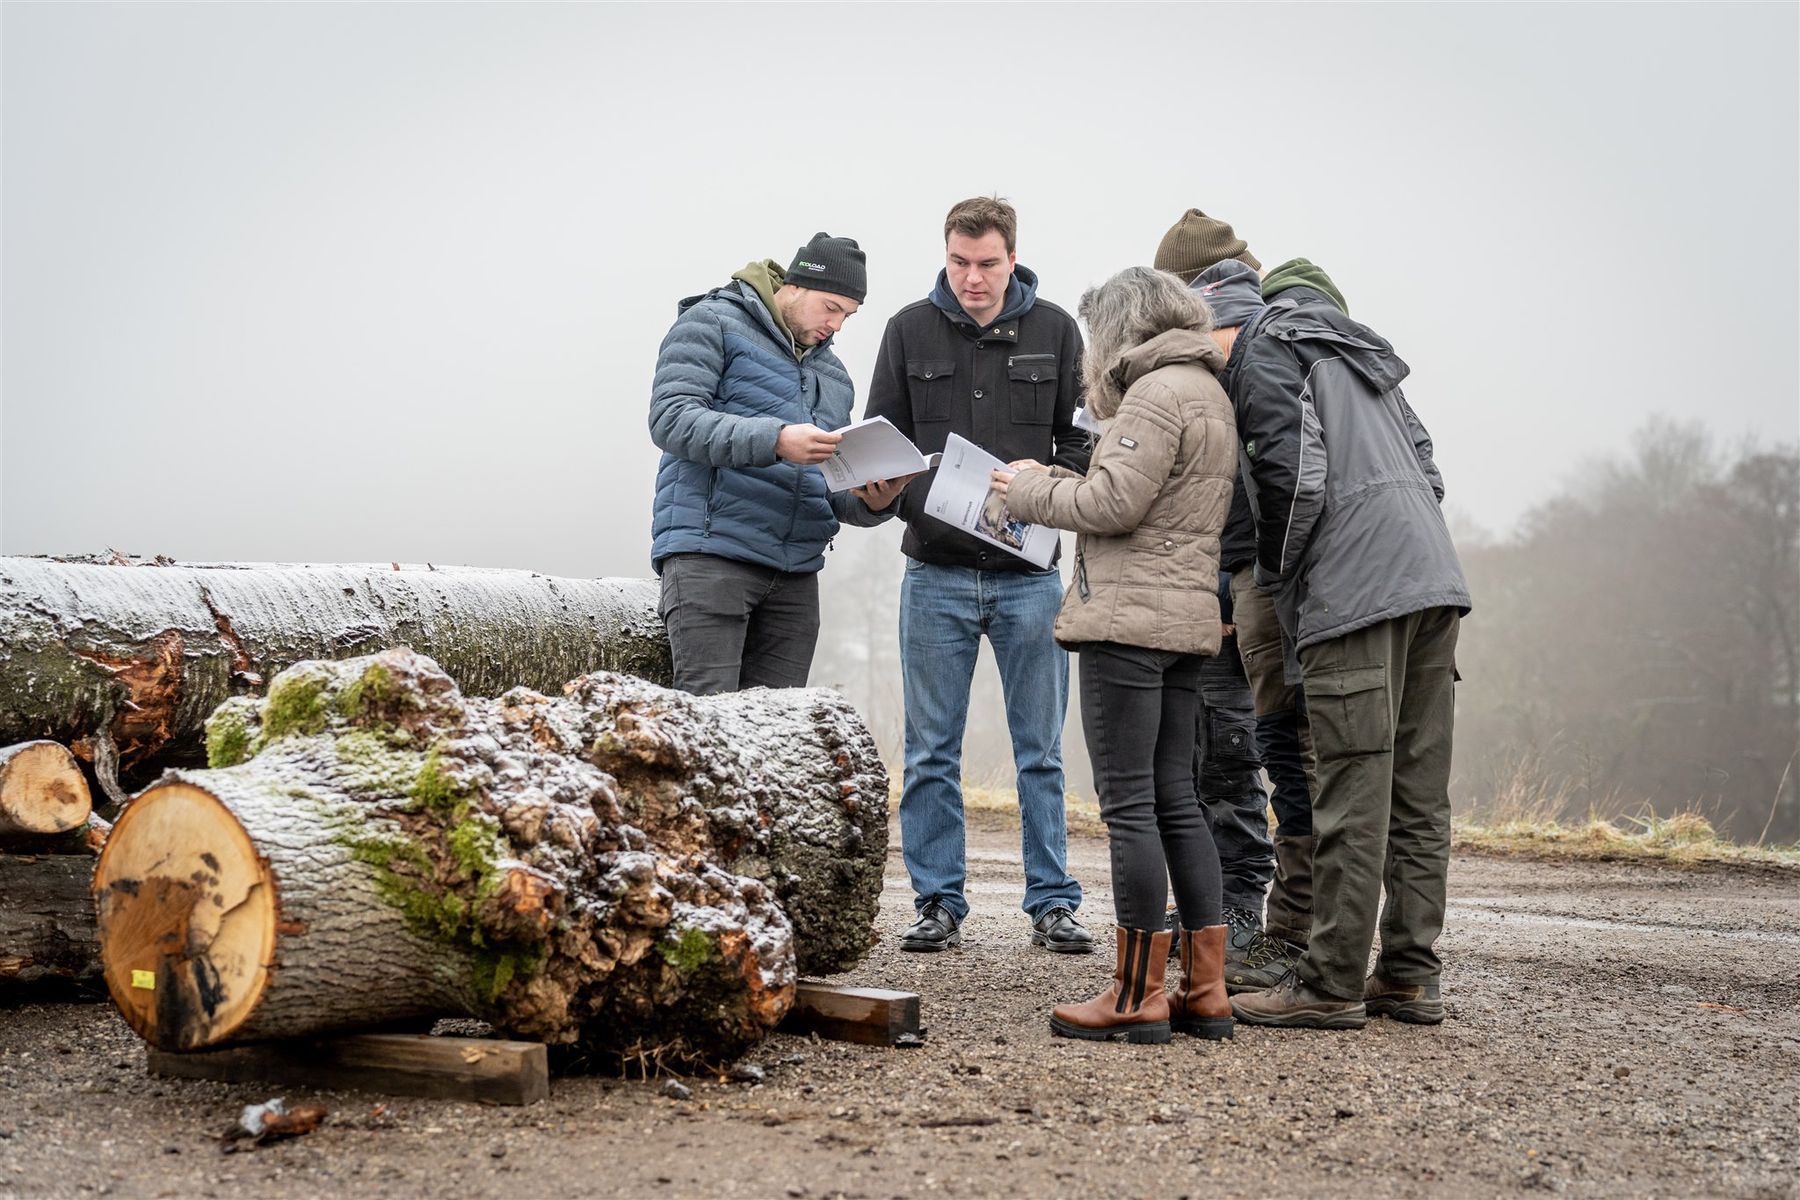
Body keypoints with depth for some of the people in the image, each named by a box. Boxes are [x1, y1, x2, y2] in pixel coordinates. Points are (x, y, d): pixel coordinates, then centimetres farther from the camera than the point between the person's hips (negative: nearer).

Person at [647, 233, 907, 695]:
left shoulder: (834, 375, 24)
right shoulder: (712, 324, 3)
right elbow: (671, 419, -12)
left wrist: (871, 503, 1)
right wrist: (775, 440, -24)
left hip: (796, 572, 7)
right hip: (710, 555, -6)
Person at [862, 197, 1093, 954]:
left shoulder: (1054, 330, 4)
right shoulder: (910, 330, 4)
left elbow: (1085, 439, 4)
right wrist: (905, 497, -14)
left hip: (1029, 573, 0)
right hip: (937, 573, 1)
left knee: (1040, 750, 6)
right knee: (932, 753, 5)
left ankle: (1052, 903, 14)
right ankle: (938, 903, 15)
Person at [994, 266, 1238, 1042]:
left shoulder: (1158, 392, -10)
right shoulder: (1208, 393, 21)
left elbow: (1115, 504, -17)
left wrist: (1030, 489, -2)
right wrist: (1059, 486, 13)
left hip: (1129, 620, -10)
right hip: (1185, 622, 10)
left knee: (1129, 804, -6)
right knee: (1175, 802, 11)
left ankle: (1139, 995, -3)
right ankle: (1205, 990, 13)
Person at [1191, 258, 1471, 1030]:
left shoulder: (1261, 349, 1)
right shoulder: (1348, 344, 27)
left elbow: (1294, 478, -11)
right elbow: (1422, 457, 22)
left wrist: (1276, 581, 2)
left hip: (1356, 591, -9)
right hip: (1434, 580, 9)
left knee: (1352, 797, -6)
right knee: (1419, 796, 9)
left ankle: (1333, 985, -2)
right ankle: (1411, 977, 14)